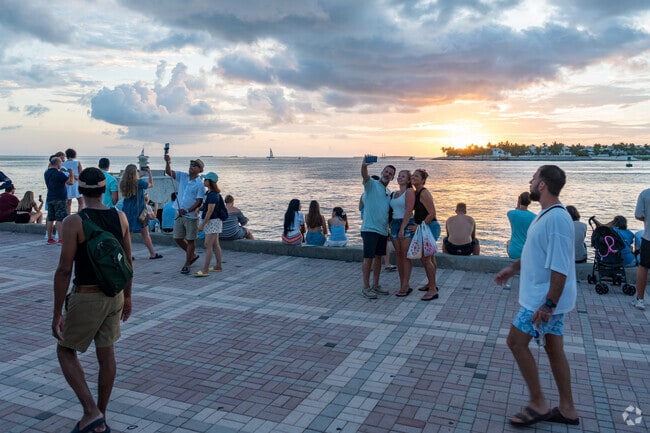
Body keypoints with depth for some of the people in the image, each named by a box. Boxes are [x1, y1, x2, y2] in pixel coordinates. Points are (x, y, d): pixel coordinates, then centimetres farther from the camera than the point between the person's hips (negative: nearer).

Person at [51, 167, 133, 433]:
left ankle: (91, 411, 5)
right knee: (106, 355, 14)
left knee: (65, 351, 16)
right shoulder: (120, 217, -1)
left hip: (86, 298, -5)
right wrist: (127, 296, 17)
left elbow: (64, 270, -17)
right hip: (114, 295, 5)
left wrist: (57, 313, -10)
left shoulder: (73, 222, -16)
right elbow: (128, 262, 5)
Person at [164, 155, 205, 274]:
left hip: (191, 216, -6)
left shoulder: (200, 184, -10)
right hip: (180, 214, 6)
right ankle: (192, 255, 31)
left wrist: (187, 211, -25)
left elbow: (199, 201, -15)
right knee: (177, 238, 11)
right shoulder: (183, 176, 7)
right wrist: (167, 162, -19)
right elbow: (169, 172, 0)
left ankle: (187, 264, 14)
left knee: (190, 240, 3)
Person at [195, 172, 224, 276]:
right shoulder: (209, 193, 12)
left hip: (213, 221, -10)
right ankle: (218, 266, 23)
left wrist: (202, 225, -20)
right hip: (212, 222, 10)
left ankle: (204, 270, -11)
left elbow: (210, 211, -22)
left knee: (208, 245, -11)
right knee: (215, 245, 14)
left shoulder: (213, 195, -19)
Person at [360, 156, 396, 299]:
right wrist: (364, 166, -49)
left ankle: (375, 285, 24)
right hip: (370, 229, -7)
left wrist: (388, 231, 18)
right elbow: (365, 176, -27)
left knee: (378, 257, 13)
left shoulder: (388, 192, 18)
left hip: (383, 230, 7)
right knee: (368, 258, -3)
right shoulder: (372, 184, -4)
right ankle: (366, 287, 5)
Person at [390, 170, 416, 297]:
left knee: (406, 256, -5)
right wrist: (390, 226, 8)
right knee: (398, 255, 7)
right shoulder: (394, 194, 17)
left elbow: (408, 211, -14)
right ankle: (403, 285, 13)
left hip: (407, 225, -7)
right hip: (395, 224, 7)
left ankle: (405, 286, -2)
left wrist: (402, 228, -20)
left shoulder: (409, 192, -4)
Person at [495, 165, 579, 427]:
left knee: (516, 342, -1)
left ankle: (538, 404, 11)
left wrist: (548, 304, -25)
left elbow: (560, 267, -27)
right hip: (546, 295, 10)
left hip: (545, 298, -10)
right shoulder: (547, 214, 9)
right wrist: (513, 268, 28)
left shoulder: (556, 218, -24)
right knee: (554, 348, 15)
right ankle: (567, 409, 27)